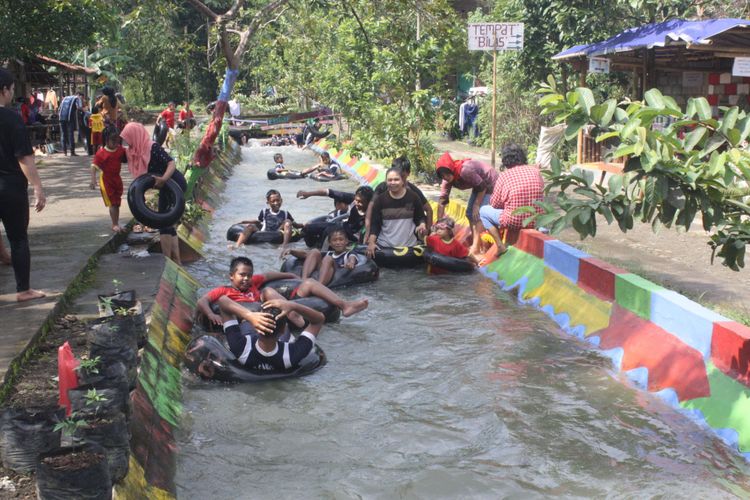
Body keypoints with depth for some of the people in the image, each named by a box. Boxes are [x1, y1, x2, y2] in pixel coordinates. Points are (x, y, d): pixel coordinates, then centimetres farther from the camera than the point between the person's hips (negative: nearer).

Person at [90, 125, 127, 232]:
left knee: (117, 203, 13)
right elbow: (94, 167, -17)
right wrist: (93, 181, -25)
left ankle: (117, 223, 24)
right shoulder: (101, 153, -16)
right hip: (106, 180, -5)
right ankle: (114, 224, 5)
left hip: (117, 179, 5)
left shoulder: (121, 150, -1)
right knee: (112, 203, -4)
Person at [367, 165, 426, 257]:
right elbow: (375, 223, -2)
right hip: (384, 246, 0)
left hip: (409, 246, 0)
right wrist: (371, 242, -15)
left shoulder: (413, 197, -2)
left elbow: (420, 217, 6)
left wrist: (422, 225, -17)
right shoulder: (380, 199, -2)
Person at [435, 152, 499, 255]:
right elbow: (442, 201, -11)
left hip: (490, 183, -8)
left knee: (479, 213, -17)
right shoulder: (447, 180, -12)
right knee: (470, 213, 7)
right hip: (478, 185, 8)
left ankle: (475, 247, -17)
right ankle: (474, 241, 18)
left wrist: (476, 205, -18)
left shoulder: (465, 170, -36)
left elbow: (483, 187, -26)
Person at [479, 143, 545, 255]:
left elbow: (494, 204, -3)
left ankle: (501, 246, 6)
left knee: (483, 210, 17)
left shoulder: (504, 176, -9)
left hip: (514, 221, -5)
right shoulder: (535, 171, 1)